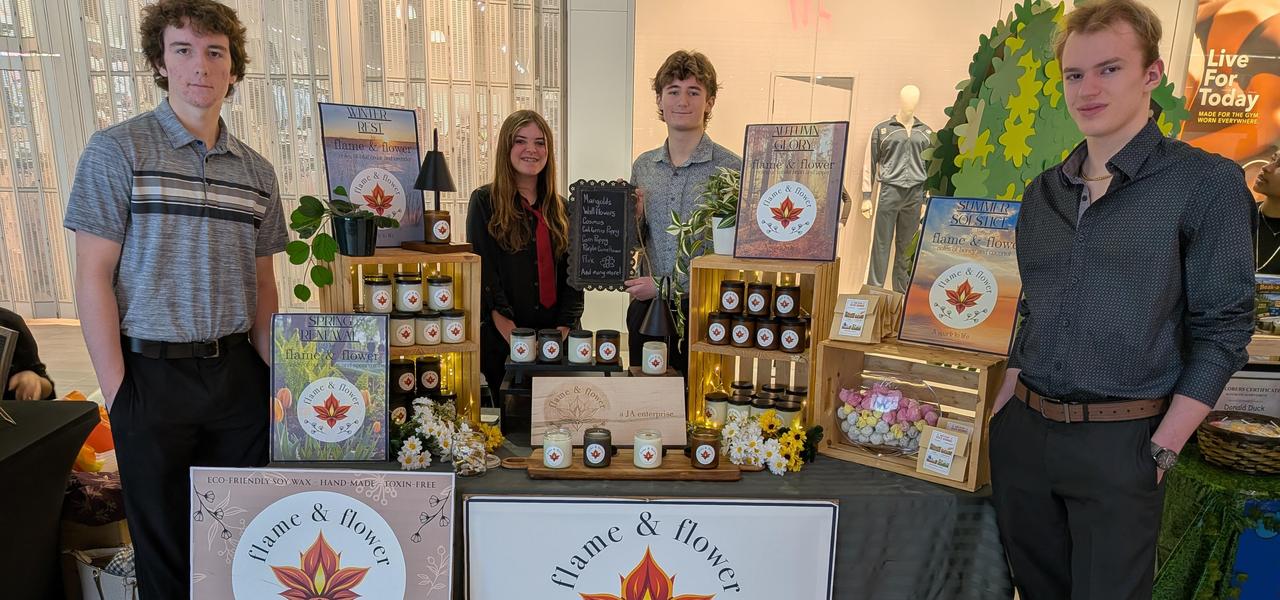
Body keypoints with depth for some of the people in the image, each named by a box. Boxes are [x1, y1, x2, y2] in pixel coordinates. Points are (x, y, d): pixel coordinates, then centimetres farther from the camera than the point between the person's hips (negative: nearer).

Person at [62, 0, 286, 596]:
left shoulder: (256, 170, 8)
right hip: (153, 374, -3)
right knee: (164, 547, 11)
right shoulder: (116, 151, -4)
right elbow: (93, 277, -6)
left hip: (238, 371, 3)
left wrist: (272, 371, 1)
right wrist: (117, 391, -10)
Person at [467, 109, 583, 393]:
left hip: (556, 341, 3)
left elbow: (572, 275, 9)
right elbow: (484, 274, -9)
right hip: (502, 341, -3)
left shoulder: (561, 208, 11)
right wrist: (513, 336, -18)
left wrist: (565, 328, -7)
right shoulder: (484, 202, 0)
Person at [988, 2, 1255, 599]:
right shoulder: (1042, 192, 8)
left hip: (1118, 440, -4)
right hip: (1022, 431, 5)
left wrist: (1162, 450, -11)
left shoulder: (1206, 184, -6)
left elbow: (1222, 331, -7)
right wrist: (1002, 413, 8)